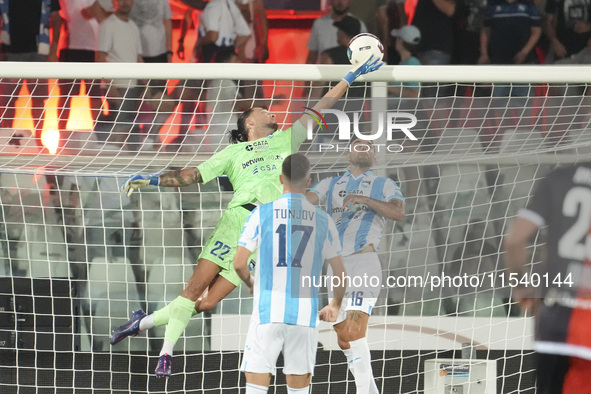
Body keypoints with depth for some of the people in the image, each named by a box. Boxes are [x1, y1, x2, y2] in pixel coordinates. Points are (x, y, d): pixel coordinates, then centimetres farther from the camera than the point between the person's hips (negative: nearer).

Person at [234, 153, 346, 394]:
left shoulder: (262, 213, -1)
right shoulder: (322, 220, 4)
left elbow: (239, 264, -4)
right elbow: (340, 273, 9)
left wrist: (250, 283, 19)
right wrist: (335, 306, 27)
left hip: (267, 312, -2)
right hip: (305, 315, 2)